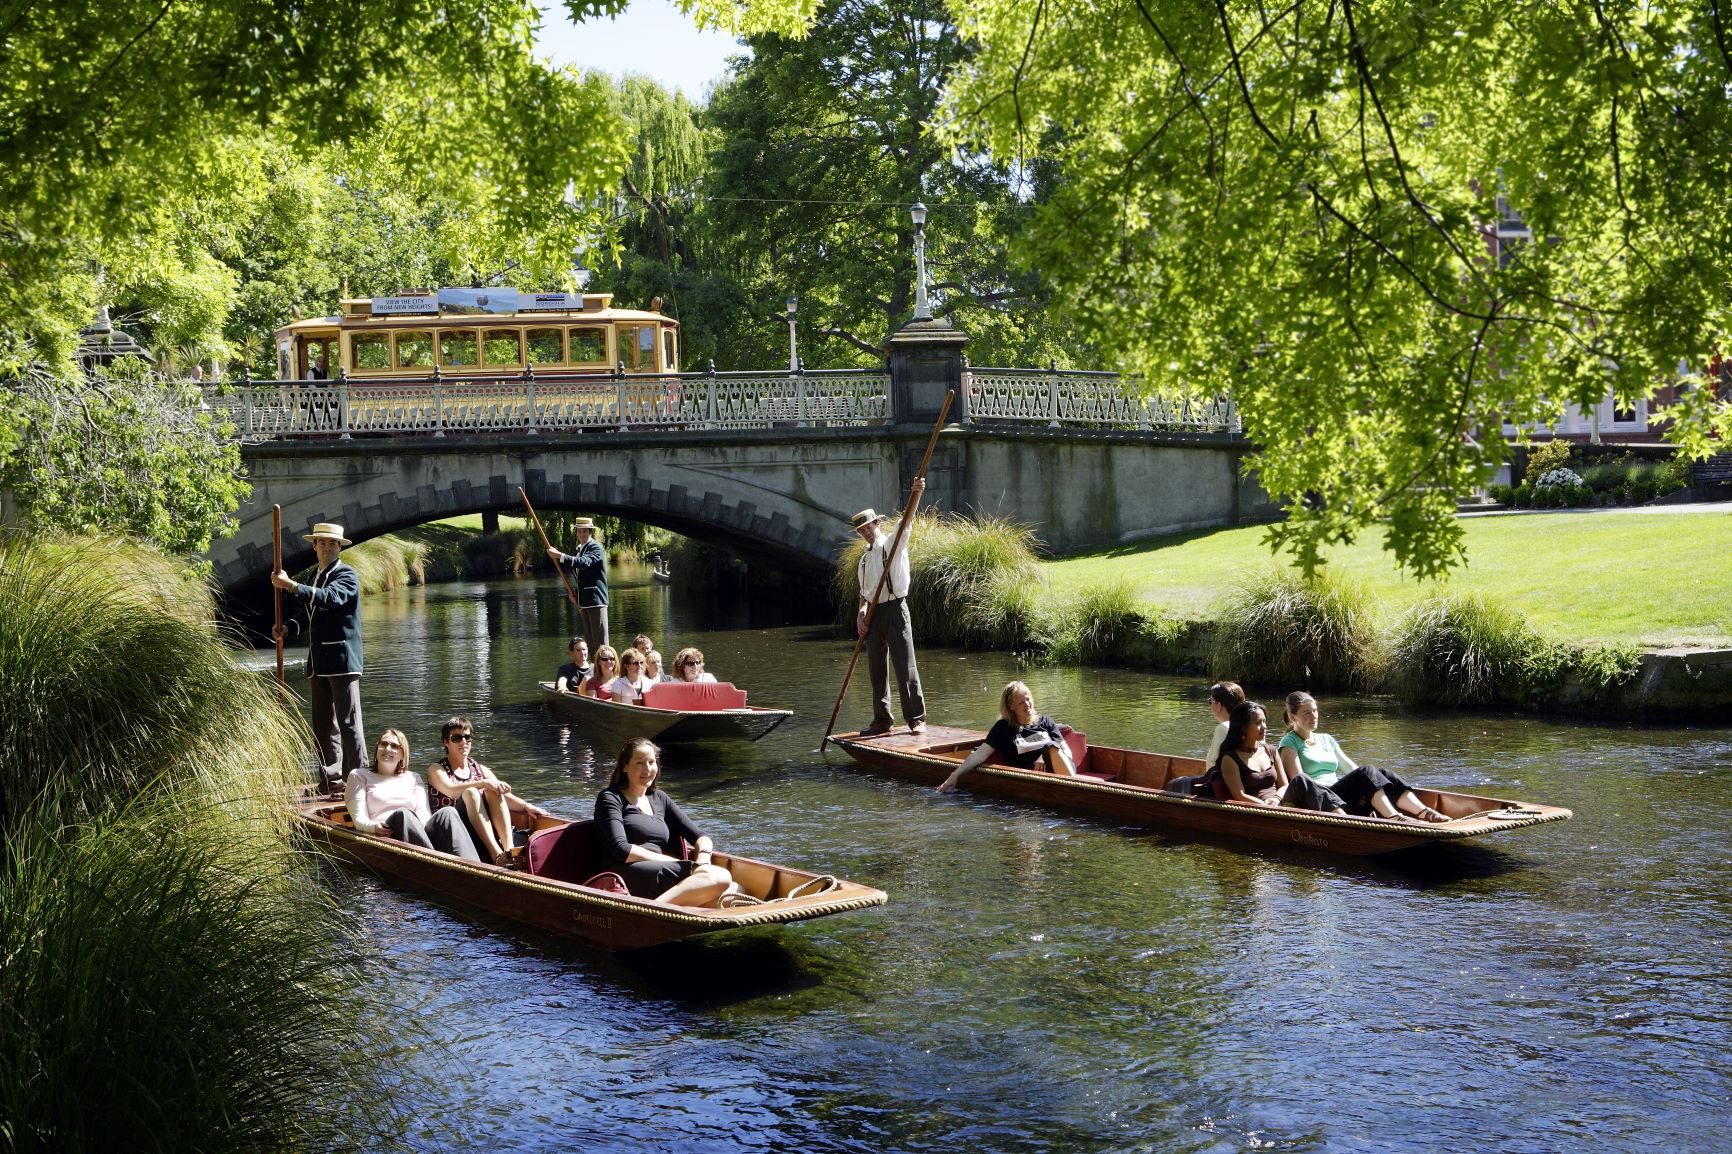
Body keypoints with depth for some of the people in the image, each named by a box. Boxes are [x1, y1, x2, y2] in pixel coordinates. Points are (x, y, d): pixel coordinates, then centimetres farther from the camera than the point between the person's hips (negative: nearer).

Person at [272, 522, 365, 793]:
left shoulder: (346, 575, -5)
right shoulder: (316, 576, 20)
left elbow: (329, 597, -24)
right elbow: (308, 613, 22)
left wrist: (291, 585, -30)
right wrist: (287, 627, 2)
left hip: (342, 659, -8)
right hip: (319, 663, 8)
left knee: (349, 722, -10)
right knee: (323, 724, 10)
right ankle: (330, 779, 14)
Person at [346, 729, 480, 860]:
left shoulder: (413, 778, 29)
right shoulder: (360, 776, 22)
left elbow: (423, 812, 11)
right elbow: (359, 820, 7)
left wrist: (422, 825, -16)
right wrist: (374, 827, -18)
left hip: (420, 835, 3)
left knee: (447, 812, -27)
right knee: (403, 814, -36)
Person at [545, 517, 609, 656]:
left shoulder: (595, 548, -10)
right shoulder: (579, 549, 17)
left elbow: (583, 562, -27)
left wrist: (559, 555, -31)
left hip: (596, 601, -9)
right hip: (584, 602, 9)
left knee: (600, 640, -11)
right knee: (589, 640, 10)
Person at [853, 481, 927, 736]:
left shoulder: (893, 543, 1)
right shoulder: (865, 558, 19)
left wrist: (916, 494, -34)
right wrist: (861, 613, 2)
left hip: (895, 608, -7)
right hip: (873, 614, 7)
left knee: (905, 666, -8)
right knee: (876, 669, 9)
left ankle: (917, 719, -5)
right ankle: (881, 720, 16)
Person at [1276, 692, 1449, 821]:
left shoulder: (1326, 740, 27)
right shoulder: (1289, 743, 6)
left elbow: (1352, 769, 20)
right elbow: (1298, 780, -9)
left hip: (1337, 798, 6)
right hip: (1317, 801, -6)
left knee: (1381, 775, -19)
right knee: (1367, 773, -28)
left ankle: (1425, 813, -36)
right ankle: (1395, 818, -49)